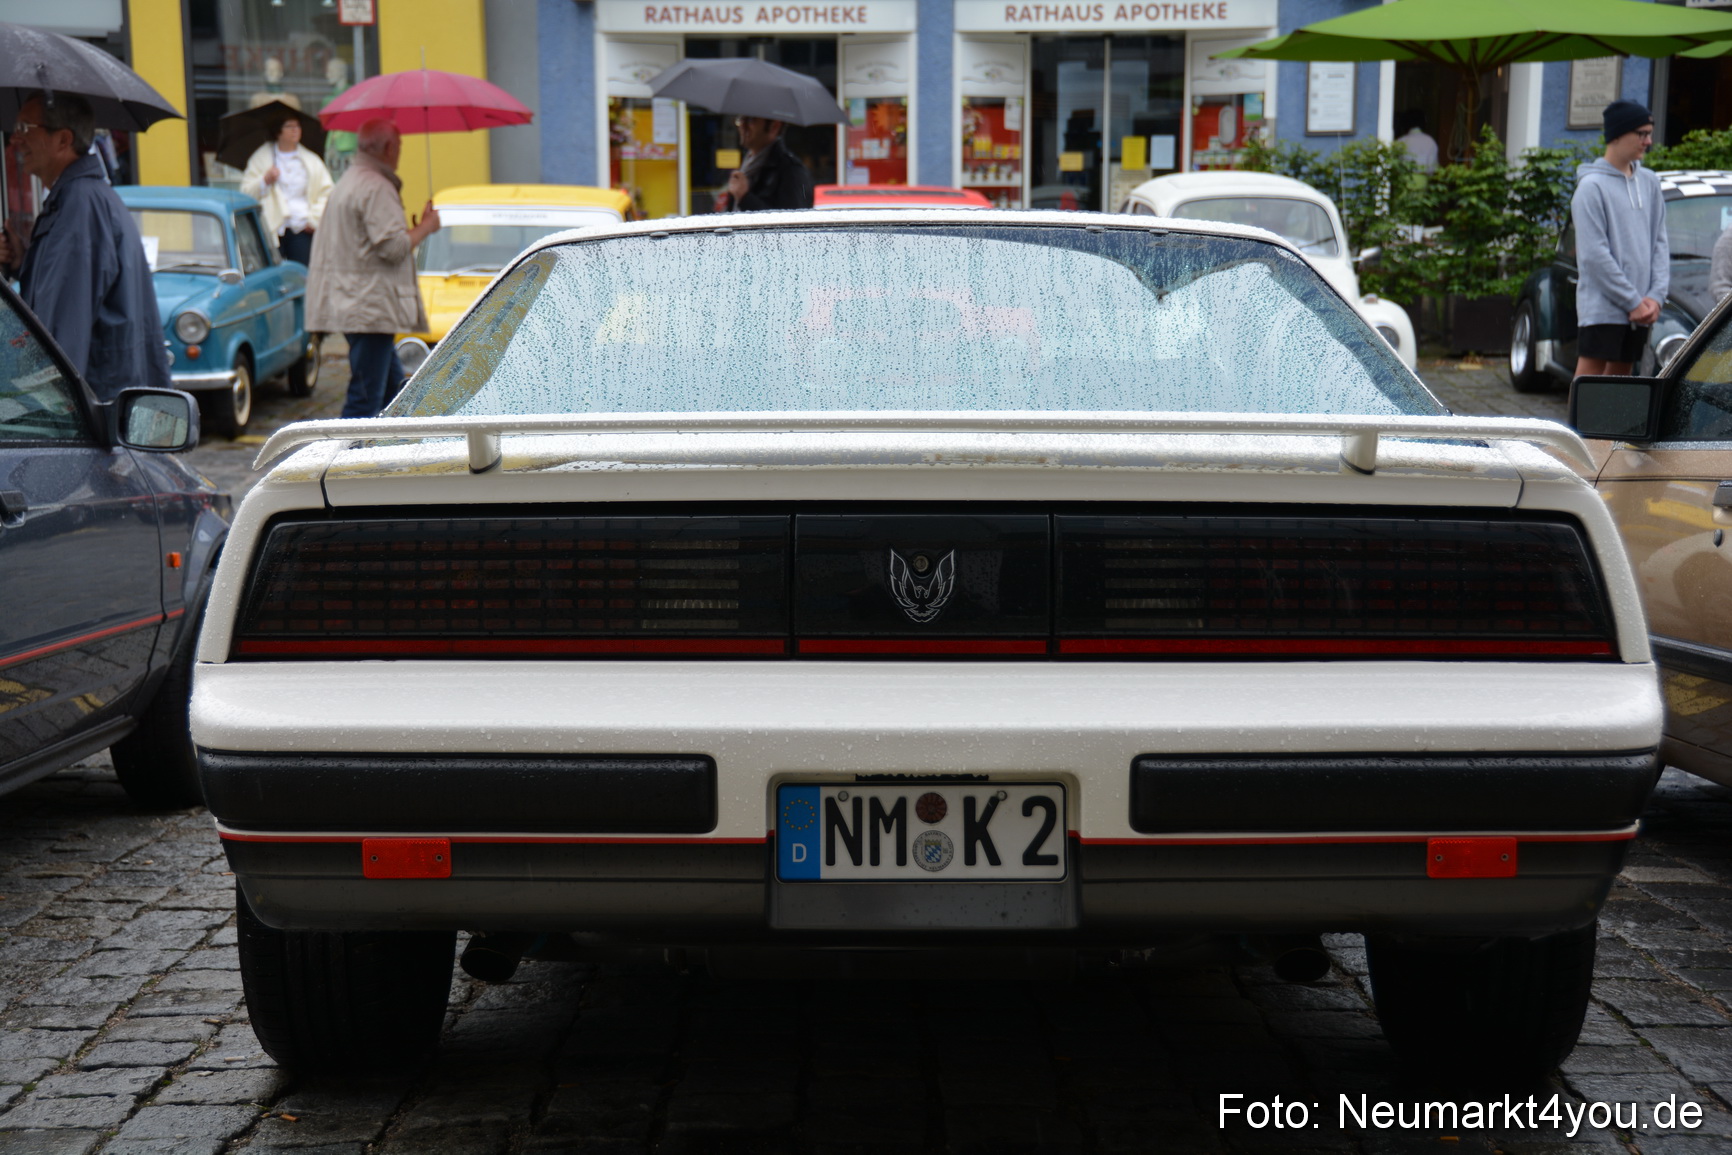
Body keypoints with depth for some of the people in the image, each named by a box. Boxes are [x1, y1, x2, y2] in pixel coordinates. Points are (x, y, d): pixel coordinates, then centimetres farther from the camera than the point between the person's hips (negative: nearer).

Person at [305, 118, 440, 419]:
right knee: (366, 398, -10)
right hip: (370, 307, -11)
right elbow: (393, 246, -22)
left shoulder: (348, 181, 19)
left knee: (394, 386, 17)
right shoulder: (376, 187, -15)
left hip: (351, 302, 11)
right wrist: (426, 227, -6)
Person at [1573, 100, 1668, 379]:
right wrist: (1633, 302, -13)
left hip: (1641, 311, 6)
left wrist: (1656, 295, -1)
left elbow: (1659, 242, 13)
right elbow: (1594, 254, -13)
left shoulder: (1649, 182, 12)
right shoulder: (1592, 186, -8)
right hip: (1601, 308, -6)